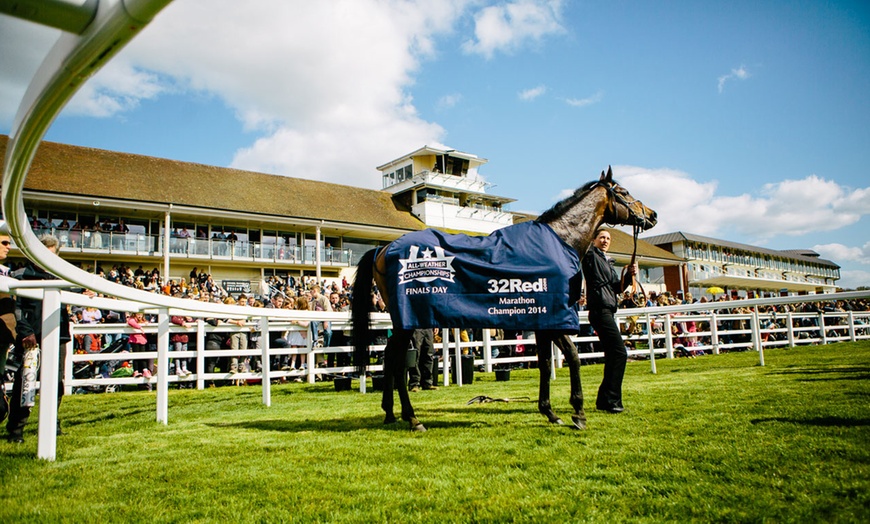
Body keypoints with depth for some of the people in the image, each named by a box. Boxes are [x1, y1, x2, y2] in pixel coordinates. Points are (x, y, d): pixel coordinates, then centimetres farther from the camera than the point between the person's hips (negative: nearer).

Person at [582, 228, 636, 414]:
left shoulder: (608, 262, 24)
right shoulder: (591, 256, 2)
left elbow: (617, 288, 19)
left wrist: (629, 275, 3)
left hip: (607, 311, 10)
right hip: (599, 309, -9)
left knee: (613, 356, 10)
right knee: (619, 353, -15)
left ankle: (604, 400, 16)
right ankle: (611, 400, -11)